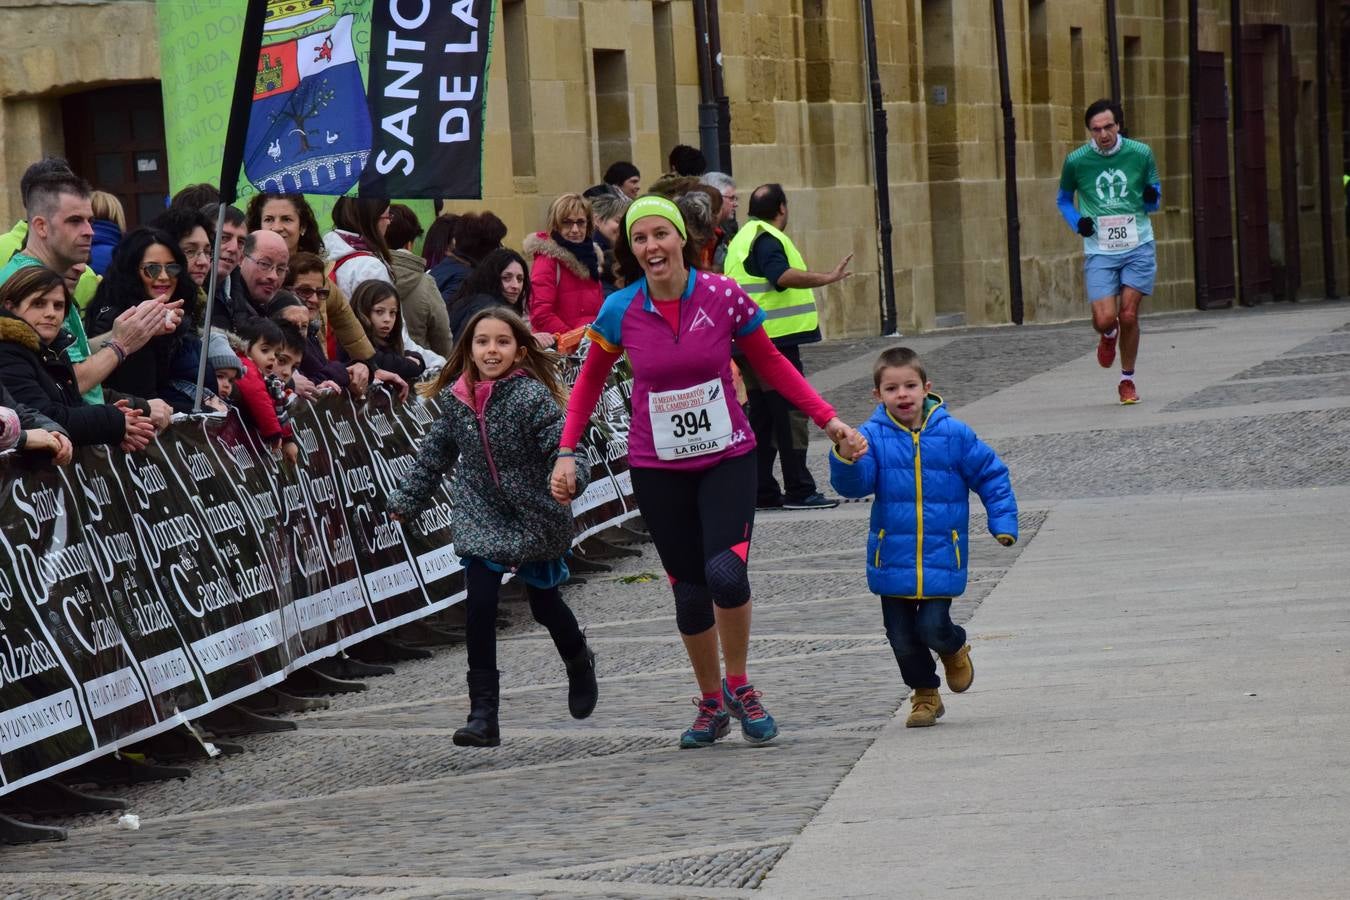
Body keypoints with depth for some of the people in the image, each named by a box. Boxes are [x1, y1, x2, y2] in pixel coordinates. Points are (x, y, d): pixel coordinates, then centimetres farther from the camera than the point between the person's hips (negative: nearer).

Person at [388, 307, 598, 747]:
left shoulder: (532, 396, -18)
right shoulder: (456, 399, -2)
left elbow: (561, 443, -25)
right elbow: (435, 454, 11)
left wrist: (569, 478, -45)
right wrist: (407, 499, 17)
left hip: (535, 517, -3)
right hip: (482, 517, 3)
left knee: (543, 603, 15)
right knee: (479, 608, -11)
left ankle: (579, 664, 49)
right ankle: (483, 715, -7)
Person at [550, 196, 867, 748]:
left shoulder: (723, 296, -9)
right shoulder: (620, 312, -7)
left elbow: (772, 365, 4)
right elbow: (590, 380, 9)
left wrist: (828, 420, -1)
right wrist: (567, 452, 0)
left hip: (727, 458, -1)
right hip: (657, 469, 1)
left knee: (725, 573, -21)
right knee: (689, 589, 3)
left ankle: (739, 685, 4)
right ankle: (711, 705, 24)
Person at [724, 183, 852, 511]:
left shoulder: (743, 237, 19)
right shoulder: (766, 238, -13)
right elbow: (783, 275, -31)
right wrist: (827, 278, -37)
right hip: (776, 340, -10)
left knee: (763, 417, 11)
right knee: (791, 414, -7)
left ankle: (762, 491, 12)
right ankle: (799, 490, -8)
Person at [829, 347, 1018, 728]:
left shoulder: (954, 434, -3)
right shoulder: (873, 436, -4)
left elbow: (991, 476, 7)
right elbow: (854, 484, -14)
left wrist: (1003, 522, 1)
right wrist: (846, 456, -34)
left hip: (941, 558, -1)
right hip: (893, 560, 1)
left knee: (932, 628, -11)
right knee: (902, 637, 5)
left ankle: (954, 648, 25)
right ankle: (925, 694, 29)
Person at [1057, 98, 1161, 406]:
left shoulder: (1141, 154, -1)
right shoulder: (1076, 161, -3)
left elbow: (1154, 197, 13)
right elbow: (1063, 199, 13)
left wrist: (1152, 198, -11)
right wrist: (1077, 222, -6)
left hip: (1138, 246, 0)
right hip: (1099, 251, 0)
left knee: (1129, 315, -4)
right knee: (1105, 319, -11)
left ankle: (1127, 380, 15)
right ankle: (1109, 335, 29)